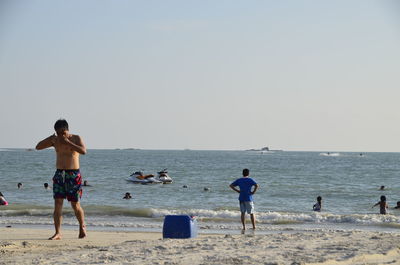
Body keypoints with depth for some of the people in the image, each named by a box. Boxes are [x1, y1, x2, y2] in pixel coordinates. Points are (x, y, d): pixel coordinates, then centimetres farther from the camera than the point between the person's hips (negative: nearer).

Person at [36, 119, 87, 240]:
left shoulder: (76, 138, -3)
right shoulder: (55, 140, 7)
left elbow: (83, 151, -20)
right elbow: (38, 147, 6)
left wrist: (68, 142, -23)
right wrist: (50, 138, -9)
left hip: (73, 174, -3)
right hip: (59, 174, 3)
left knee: (75, 204, 2)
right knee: (58, 203, -8)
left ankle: (82, 227, 26)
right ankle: (58, 233, -10)